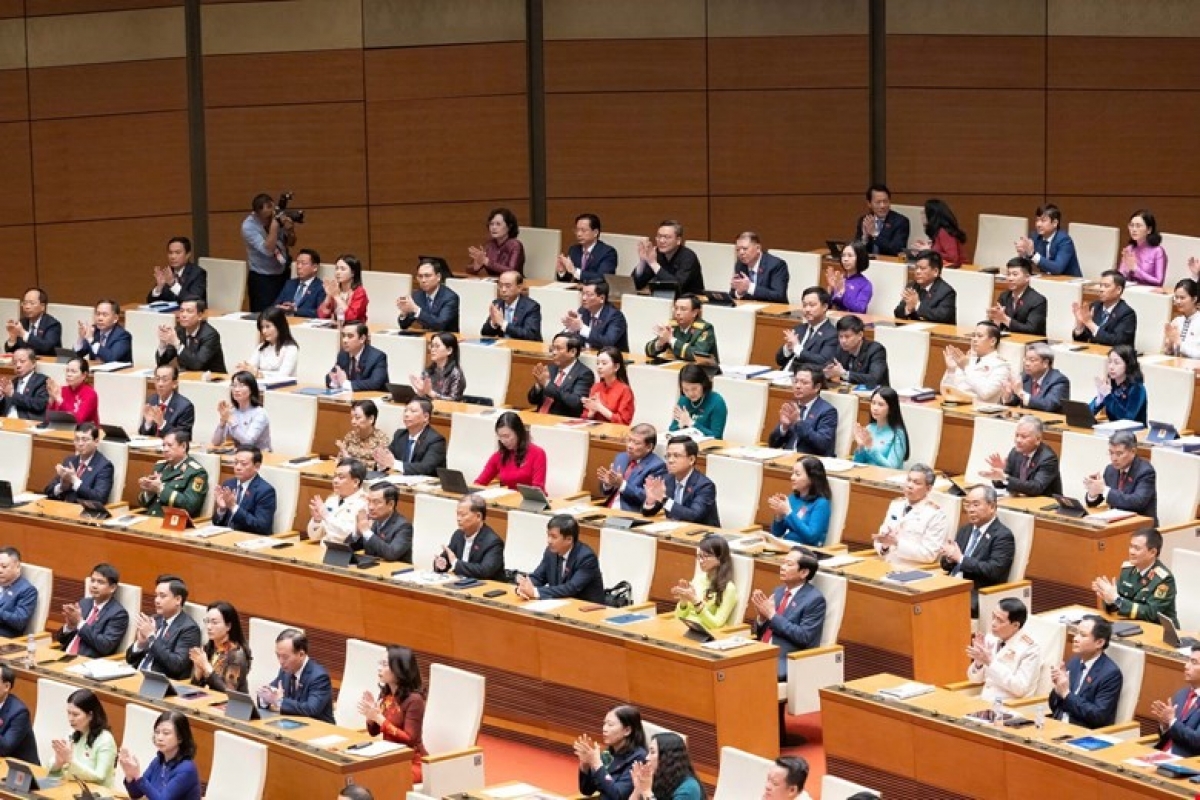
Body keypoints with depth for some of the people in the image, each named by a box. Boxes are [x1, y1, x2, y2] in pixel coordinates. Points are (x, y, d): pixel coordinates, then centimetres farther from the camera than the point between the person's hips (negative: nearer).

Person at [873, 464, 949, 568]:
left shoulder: (936, 514, -6)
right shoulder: (896, 504, 13)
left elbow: (929, 554, -12)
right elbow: (883, 534, 15)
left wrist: (897, 542, -18)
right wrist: (884, 545, -8)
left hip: (913, 572, -5)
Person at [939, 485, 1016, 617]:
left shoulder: (1003, 535, -5)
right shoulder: (965, 530, 19)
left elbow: (994, 570, -17)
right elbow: (946, 565, 18)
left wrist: (961, 558, -16)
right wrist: (950, 557, -6)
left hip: (980, 597, -7)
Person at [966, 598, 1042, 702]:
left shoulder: (1030, 649, -9)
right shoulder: (991, 639, 7)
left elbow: (1020, 688, -18)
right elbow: (975, 679, 13)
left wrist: (990, 662, -20)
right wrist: (979, 661, -8)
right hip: (984, 701, 6)